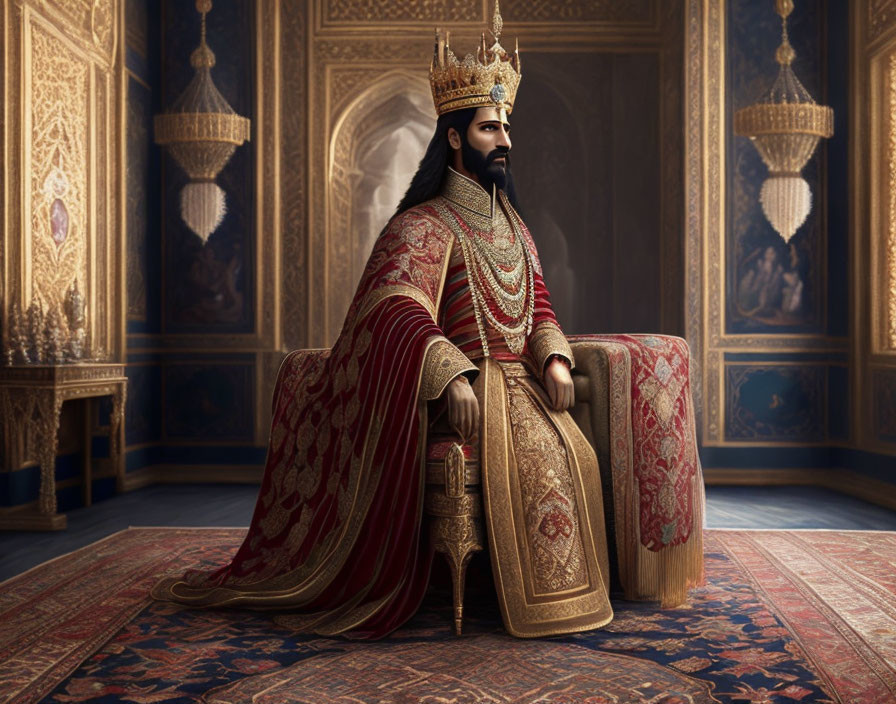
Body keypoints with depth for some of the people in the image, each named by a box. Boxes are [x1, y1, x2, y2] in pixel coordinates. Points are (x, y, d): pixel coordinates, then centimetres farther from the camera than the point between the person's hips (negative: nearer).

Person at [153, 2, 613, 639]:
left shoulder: (511, 224, 19)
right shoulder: (423, 224, -7)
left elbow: (540, 305, 17)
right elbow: (398, 304, -23)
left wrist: (555, 360, -5)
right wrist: (451, 377, -37)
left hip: (521, 379, 7)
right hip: (462, 387, -7)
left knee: (575, 457, -15)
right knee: (538, 462, -26)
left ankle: (569, 592, 2)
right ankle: (537, 605, -9)